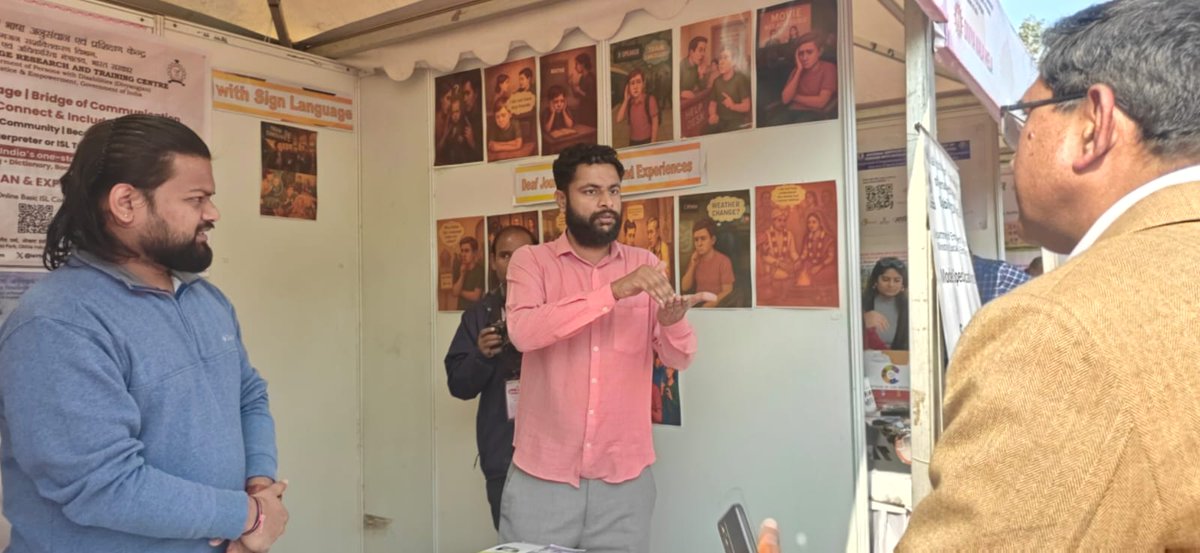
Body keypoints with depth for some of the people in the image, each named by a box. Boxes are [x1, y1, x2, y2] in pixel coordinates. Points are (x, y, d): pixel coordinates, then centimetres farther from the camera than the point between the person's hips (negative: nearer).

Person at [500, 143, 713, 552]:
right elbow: (523, 332, -21)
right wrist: (614, 291, -27)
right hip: (542, 474, -1)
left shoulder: (646, 265, 5)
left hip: (624, 477, 2)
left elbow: (678, 358, -1)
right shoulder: (531, 261, -2)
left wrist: (672, 322, -23)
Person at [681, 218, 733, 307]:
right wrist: (692, 265, -4)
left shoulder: (724, 261, -7)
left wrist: (709, 305, -23)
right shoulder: (695, 261, 10)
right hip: (698, 304, 4)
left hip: (717, 306, -4)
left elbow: (727, 292, -10)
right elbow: (685, 288, 6)